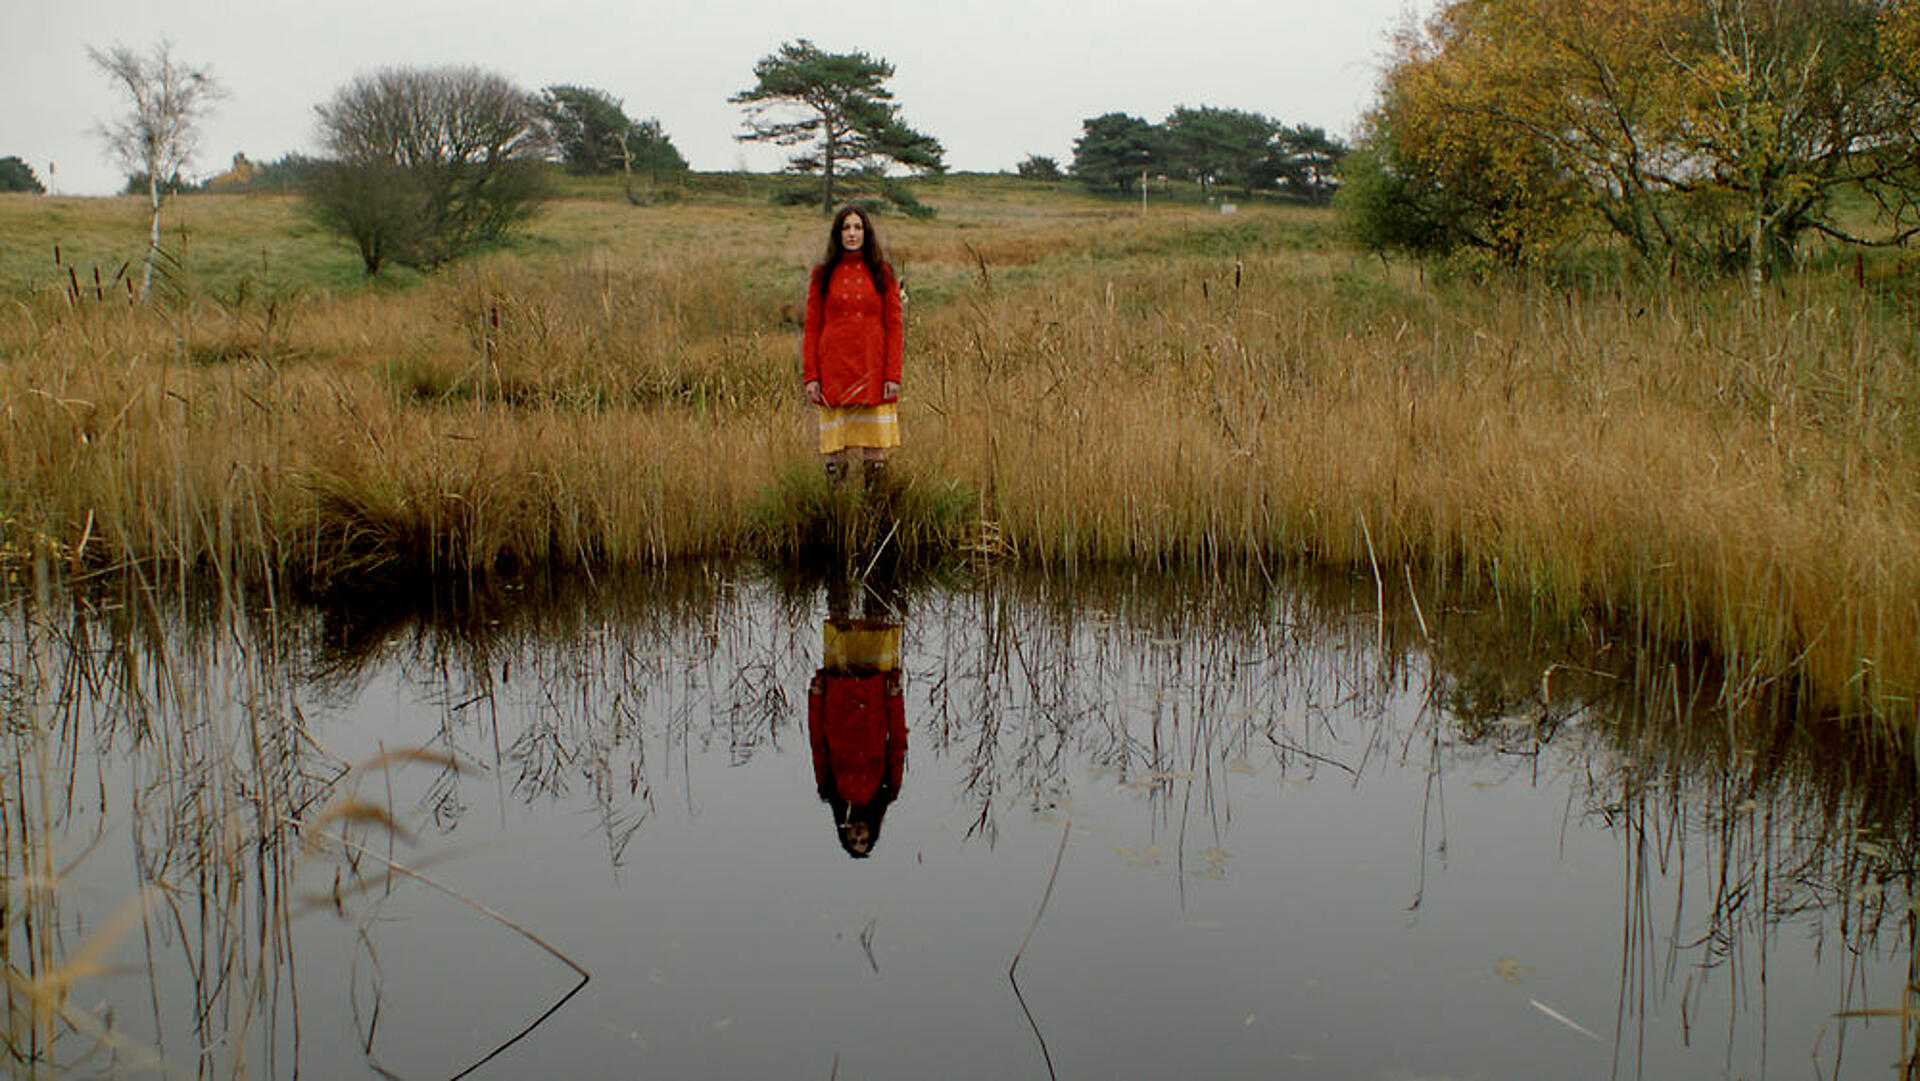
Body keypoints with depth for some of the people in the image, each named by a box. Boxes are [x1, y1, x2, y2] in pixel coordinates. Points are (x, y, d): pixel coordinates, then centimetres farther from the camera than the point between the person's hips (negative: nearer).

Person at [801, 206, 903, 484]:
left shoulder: (882, 273, 6)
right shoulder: (822, 275, 6)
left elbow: (893, 326, 3)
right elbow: (811, 328, 6)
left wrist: (893, 375, -5)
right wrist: (810, 376, -2)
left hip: (873, 371, 0)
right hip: (834, 372, 0)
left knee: (876, 450, 1)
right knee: (834, 453, 2)